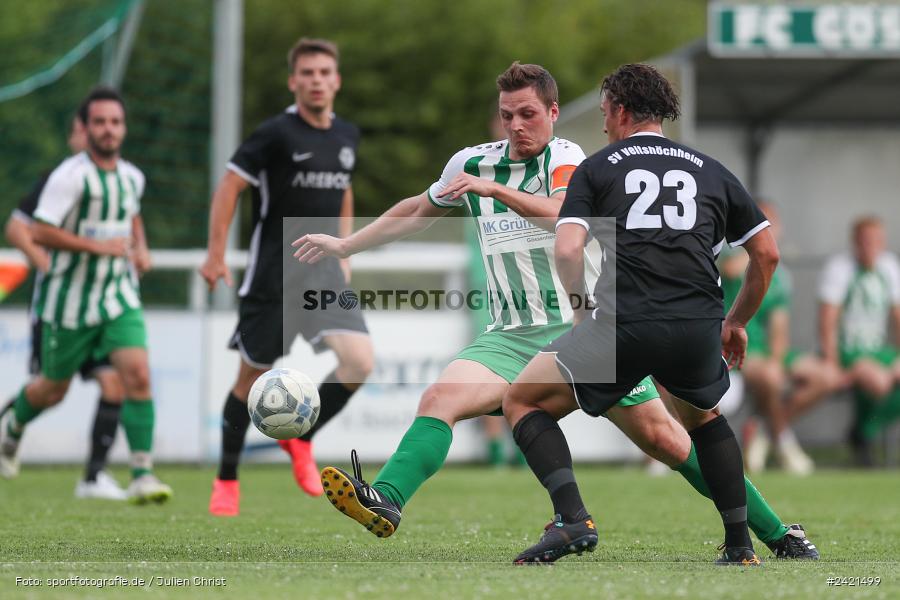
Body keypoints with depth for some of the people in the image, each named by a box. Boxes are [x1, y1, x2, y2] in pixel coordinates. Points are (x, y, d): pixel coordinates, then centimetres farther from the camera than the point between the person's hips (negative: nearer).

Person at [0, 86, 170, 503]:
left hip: (119, 298, 4)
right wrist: (98, 246, -25)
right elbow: (40, 233, -22)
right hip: (70, 301, -4)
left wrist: (141, 248, 9)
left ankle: (142, 476, -17)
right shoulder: (70, 176, -16)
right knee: (54, 389, 13)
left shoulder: (131, 177, 5)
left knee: (138, 376, -16)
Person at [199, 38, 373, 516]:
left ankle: (301, 437, 9)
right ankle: (226, 480, 20)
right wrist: (216, 254, -13)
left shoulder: (347, 136, 8)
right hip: (272, 275, -5)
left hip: (324, 274, 5)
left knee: (359, 362, -14)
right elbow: (230, 185, -9)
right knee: (252, 377, 3)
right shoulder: (277, 133, -11)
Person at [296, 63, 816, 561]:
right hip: (514, 336, 4)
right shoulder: (473, 163, 11)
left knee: (663, 439, -7)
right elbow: (419, 212, 28)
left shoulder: (566, 157, -4)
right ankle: (385, 502, -39)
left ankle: (776, 533, 2)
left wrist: (496, 190, -34)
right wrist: (344, 246, 31)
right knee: (439, 399, -23)